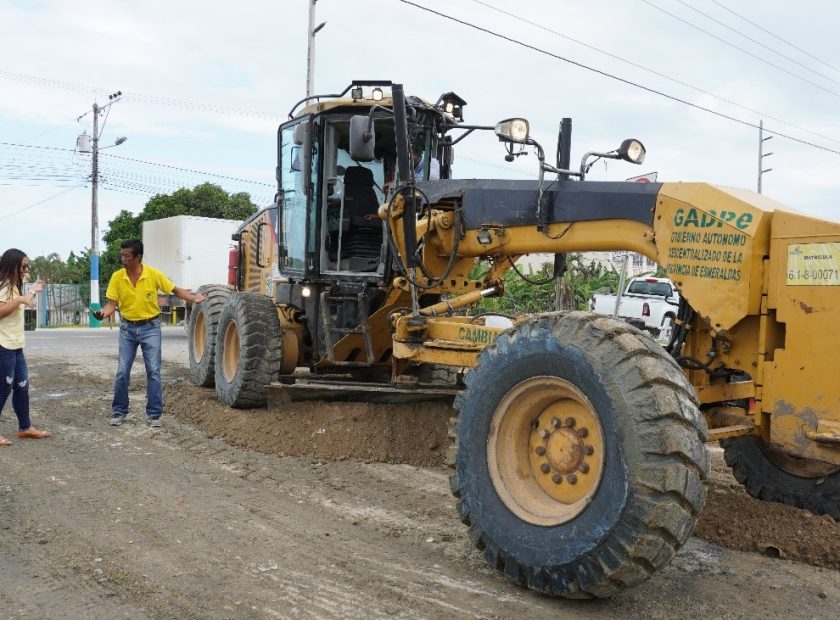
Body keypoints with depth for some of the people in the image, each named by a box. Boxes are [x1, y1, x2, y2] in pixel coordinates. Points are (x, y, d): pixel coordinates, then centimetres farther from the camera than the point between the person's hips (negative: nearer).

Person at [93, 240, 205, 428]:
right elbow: (112, 303, -7)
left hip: (150, 327, -2)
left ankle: (154, 414, 9)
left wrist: (193, 298, -4)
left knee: (153, 371, 0)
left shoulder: (154, 274, -12)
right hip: (127, 328, 2)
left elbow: (175, 290, 2)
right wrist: (103, 313, -26)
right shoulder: (117, 277, -8)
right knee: (122, 372, 4)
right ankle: (119, 411, 19)